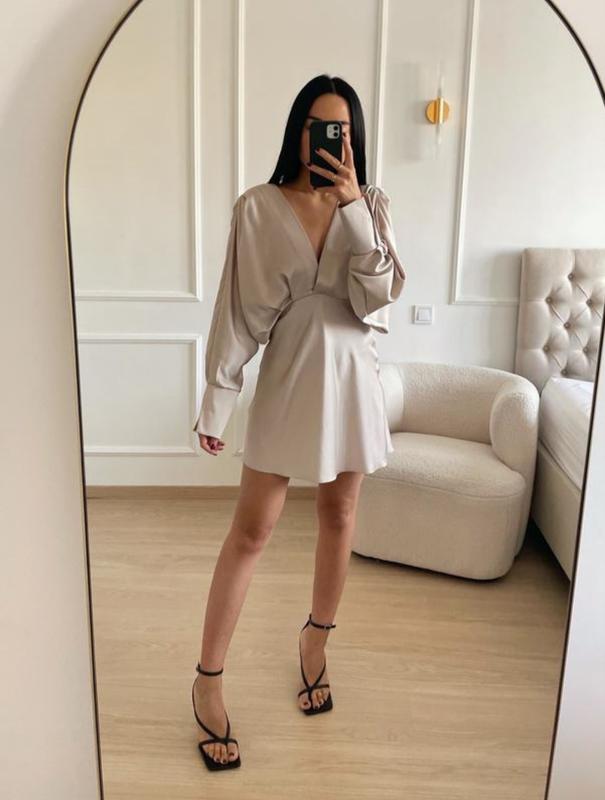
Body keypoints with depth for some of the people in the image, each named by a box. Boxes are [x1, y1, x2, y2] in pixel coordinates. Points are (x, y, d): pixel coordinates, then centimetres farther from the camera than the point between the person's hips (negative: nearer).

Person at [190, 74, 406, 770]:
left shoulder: (370, 204, 2)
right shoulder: (257, 207, -4)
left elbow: (377, 299, -10)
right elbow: (238, 310, -5)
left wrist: (354, 209, -17)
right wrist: (216, 400, -6)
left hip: (350, 378, 3)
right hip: (287, 378, -2)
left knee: (339, 517, 14)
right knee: (250, 531, 1)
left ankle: (315, 642, 37)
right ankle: (208, 680, 15)